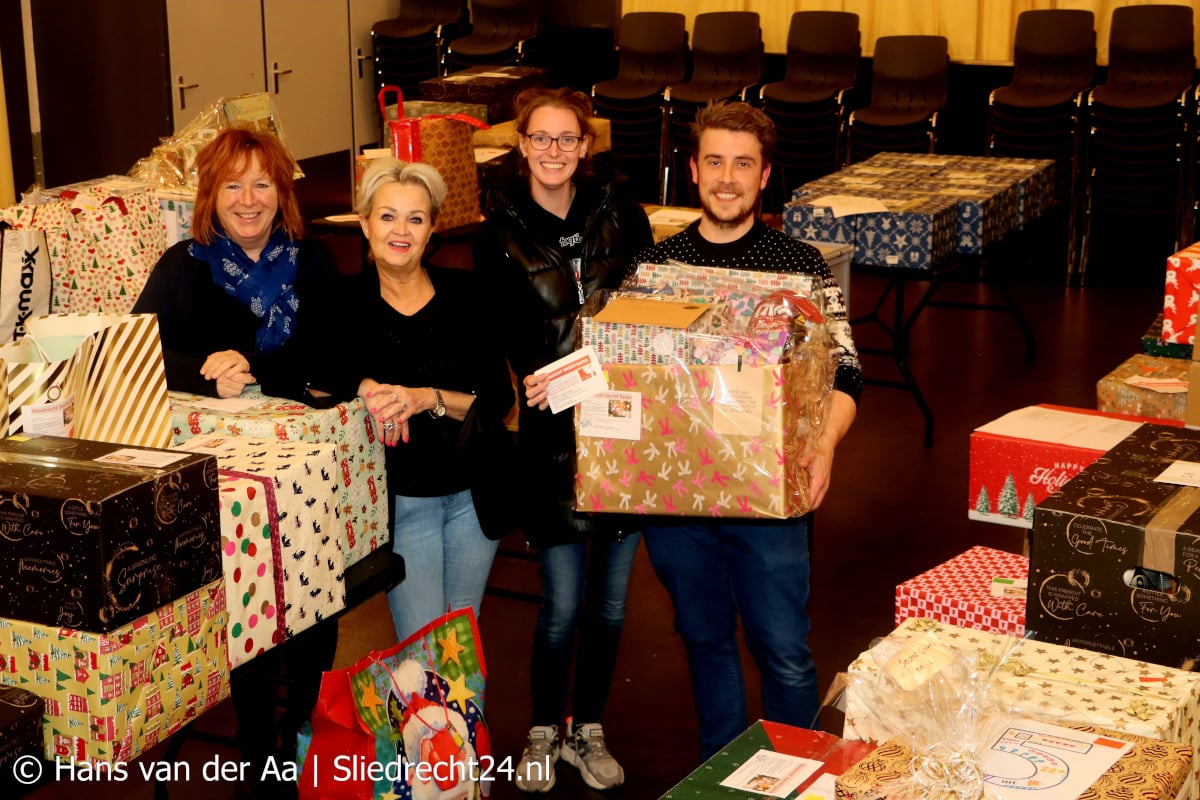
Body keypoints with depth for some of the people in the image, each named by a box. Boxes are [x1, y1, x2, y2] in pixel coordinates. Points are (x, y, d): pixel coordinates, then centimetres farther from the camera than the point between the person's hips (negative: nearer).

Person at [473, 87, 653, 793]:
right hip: (555, 434, -2)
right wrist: (536, 379, -22)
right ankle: (544, 731, 24)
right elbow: (498, 338, -3)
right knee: (562, 604, 1)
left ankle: (588, 729, 30)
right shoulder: (501, 233, -2)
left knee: (610, 599, 11)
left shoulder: (619, 211, 2)